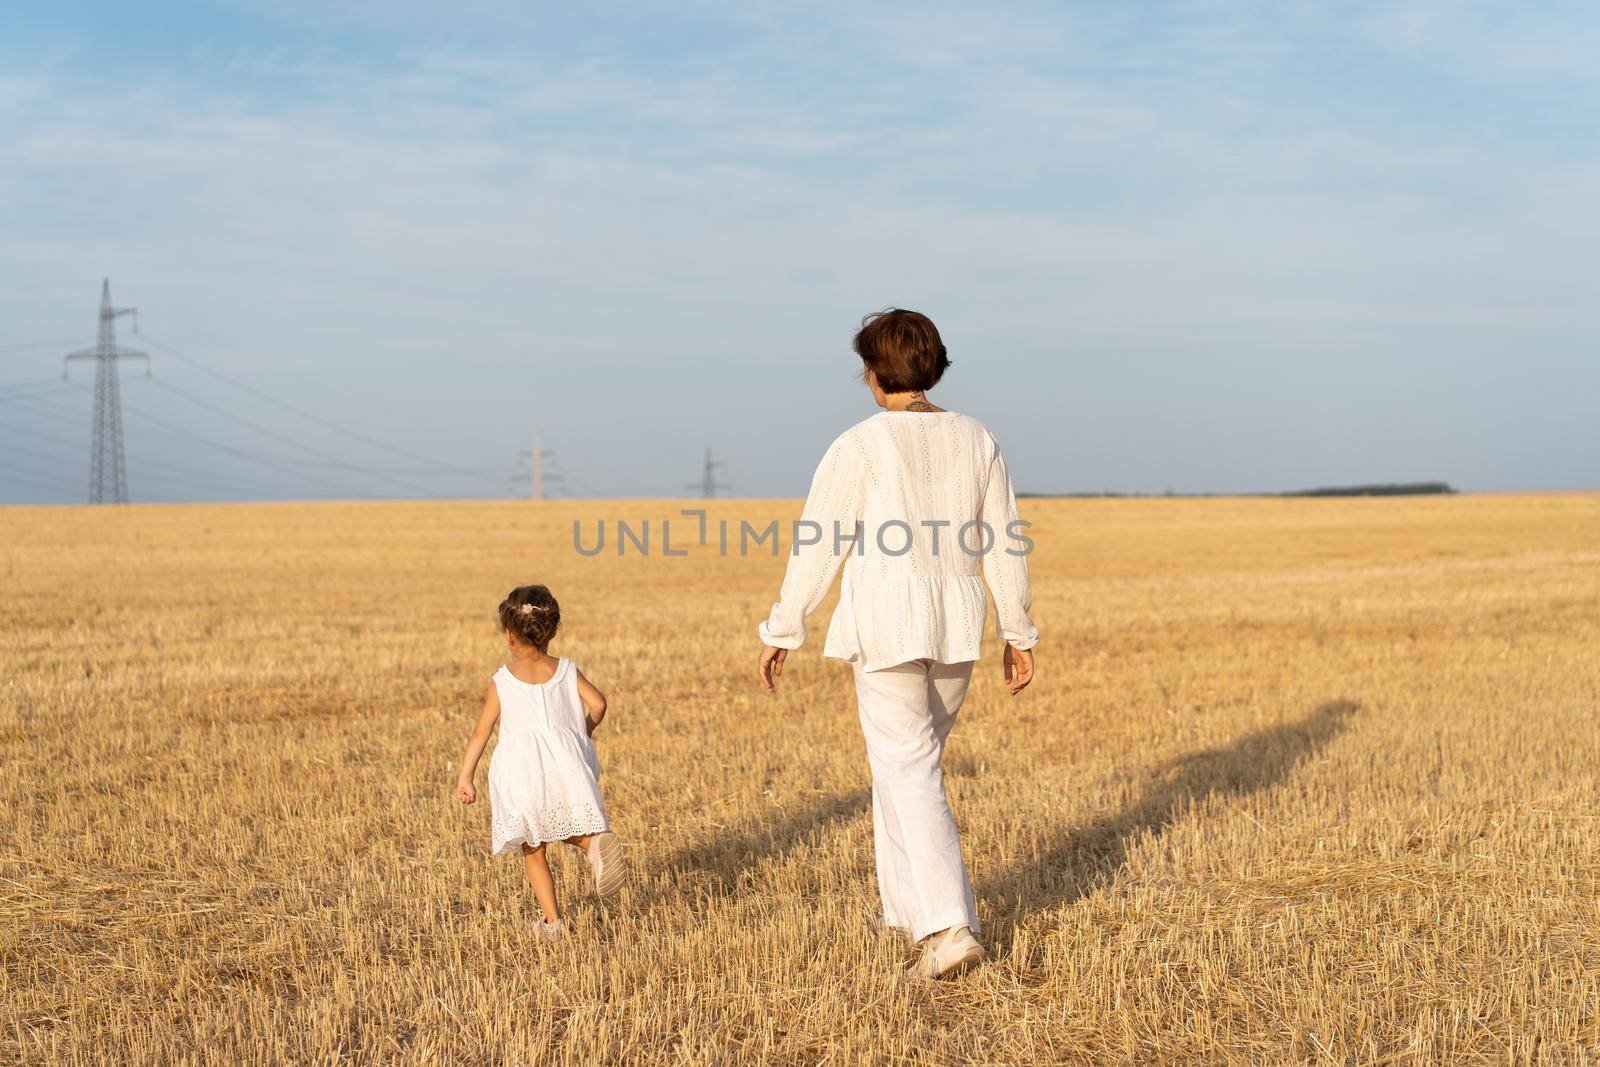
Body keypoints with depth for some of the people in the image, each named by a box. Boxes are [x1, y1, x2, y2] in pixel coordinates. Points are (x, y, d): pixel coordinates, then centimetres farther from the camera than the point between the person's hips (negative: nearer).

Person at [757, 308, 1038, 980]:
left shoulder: (860, 445, -8)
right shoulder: (975, 440, 7)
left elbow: (818, 544, -8)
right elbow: (1004, 545, 8)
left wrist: (781, 632, 0)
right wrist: (1018, 633, 16)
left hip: (886, 623, -5)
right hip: (957, 624, 5)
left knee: (908, 775, -3)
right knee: (908, 757, 23)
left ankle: (949, 928, -14)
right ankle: (906, 904, 30)